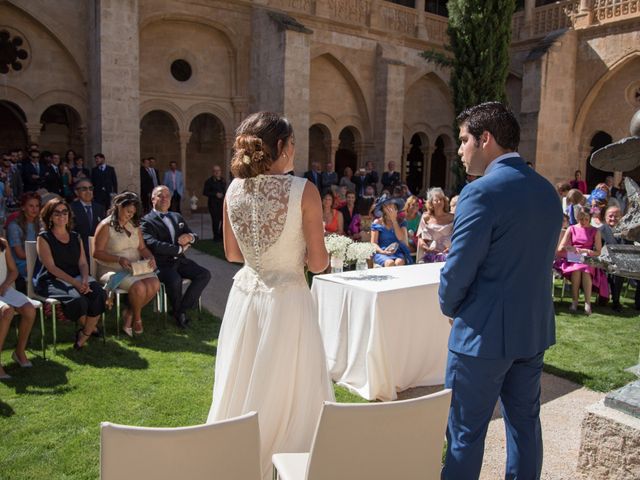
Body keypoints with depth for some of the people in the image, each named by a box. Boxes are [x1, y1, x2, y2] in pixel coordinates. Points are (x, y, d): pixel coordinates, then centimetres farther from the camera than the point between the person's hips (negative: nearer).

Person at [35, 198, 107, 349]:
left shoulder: (76, 237, 15)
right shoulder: (44, 238, 0)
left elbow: (83, 263, 6)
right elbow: (51, 267, -11)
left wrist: (84, 280, -16)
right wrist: (76, 283, -21)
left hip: (77, 278, 5)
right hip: (52, 280, -4)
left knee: (98, 294, -25)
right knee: (77, 299, -32)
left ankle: (84, 334, -11)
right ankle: (89, 327, -1)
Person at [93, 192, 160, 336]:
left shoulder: (134, 225, 15)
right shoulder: (106, 226, -5)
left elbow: (142, 248, 15)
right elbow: (97, 253, -9)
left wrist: (150, 257, -8)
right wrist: (119, 259, -21)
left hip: (136, 269, 6)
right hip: (112, 270, -6)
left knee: (154, 284, -23)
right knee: (139, 287, -32)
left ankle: (129, 315, -2)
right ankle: (137, 318, -1)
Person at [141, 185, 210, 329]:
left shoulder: (177, 217, 19)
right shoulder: (146, 221, -3)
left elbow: (194, 235, 16)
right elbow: (154, 245, -18)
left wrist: (190, 237, -10)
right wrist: (180, 249, -12)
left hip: (179, 260, 6)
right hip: (161, 263, -6)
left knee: (205, 274, -14)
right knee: (175, 280, -34)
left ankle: (182, 309, -4)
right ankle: (177, 312, -4)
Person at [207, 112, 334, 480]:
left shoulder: (234, 190, 0)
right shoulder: (303, 190, -14)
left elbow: (233, 253, 9)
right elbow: (318, 262, -11)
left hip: (245, 297, 5)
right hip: (287, 300, -5)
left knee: (243, 390, 20)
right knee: (288, 392, 12)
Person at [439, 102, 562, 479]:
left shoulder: (482, 192, -19)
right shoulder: (548, 191, 6)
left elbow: (458, 269, -19)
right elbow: (543, 260, 12)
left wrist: (451, 308, -1)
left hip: (485, 332, -8)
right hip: (535, 329, 8)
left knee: (466, 432, 7)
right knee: (525, 422, 20)